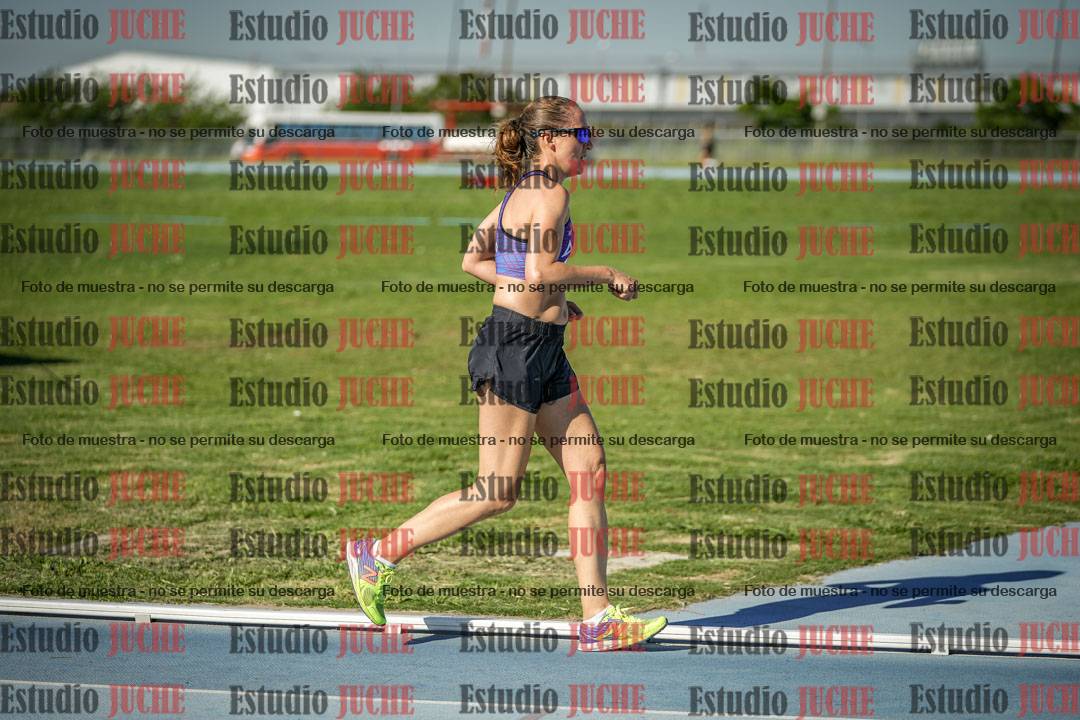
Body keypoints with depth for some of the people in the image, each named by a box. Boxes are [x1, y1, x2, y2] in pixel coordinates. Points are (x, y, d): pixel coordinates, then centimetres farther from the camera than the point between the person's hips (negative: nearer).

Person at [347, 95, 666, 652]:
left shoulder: (522, 193, 16)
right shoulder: (549, 193, -13)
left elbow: (473, 260, 21)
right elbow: (539, 272, -24)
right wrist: (604, 275, -12)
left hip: (543, 350, 10)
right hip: (515, 346, -10)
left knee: (591, 471, 4)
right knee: (498, 492, -5)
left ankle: (597, 620, 2)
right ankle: (379, 554, 7)